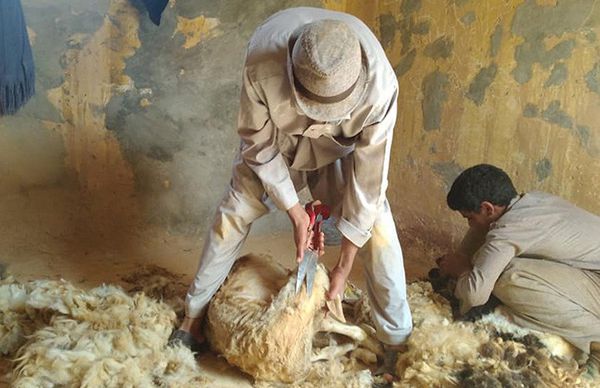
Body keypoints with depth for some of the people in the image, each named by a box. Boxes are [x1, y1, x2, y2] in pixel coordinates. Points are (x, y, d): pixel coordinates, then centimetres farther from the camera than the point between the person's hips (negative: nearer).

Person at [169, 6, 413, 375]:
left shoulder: (379, 84, -40)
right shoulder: (263, 65, -40)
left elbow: (369, 177, -31)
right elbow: (259, 145, -22)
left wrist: (345, 264, -24)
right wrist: (295, 210, -20)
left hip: (341, 148, 0)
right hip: (276, 142, 1)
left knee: (376, 225, -15)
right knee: (234, 214, -3)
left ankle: (398, 338, 1)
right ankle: (195, 314, 17)